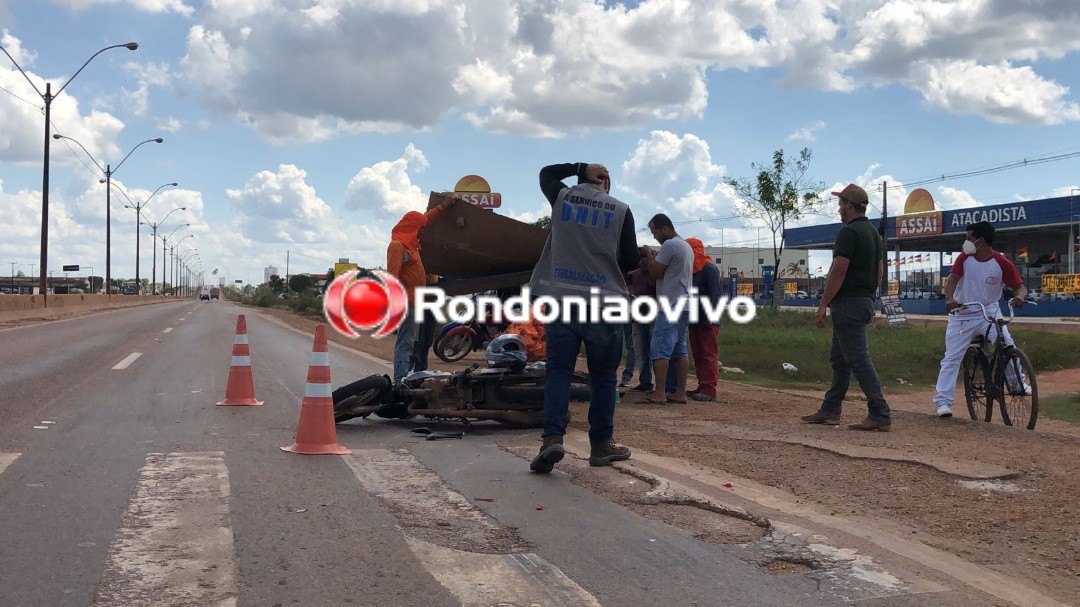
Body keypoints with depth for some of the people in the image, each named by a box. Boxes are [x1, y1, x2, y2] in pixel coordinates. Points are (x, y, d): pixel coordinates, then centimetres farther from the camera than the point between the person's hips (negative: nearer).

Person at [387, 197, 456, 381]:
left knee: (409, 343, 11)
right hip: (406, 302, -10)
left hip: (414, 301, 10)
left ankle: (403, 380, 15)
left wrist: (443, 206, 40)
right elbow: (392, 276, -21)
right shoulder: (397, 245, -13)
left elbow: (425, 220, 34)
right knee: (405, 343, -13)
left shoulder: (410, 243, 17)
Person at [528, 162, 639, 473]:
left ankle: (552, 439, -14)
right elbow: (630, 261, 4)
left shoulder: (562, 197, 6)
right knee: (603, 377, 9)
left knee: (558, 372, 2)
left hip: (561, 299, 1)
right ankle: (601, 445, 14)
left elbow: (546, 173, 28)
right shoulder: (620, 210, 1)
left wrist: (579, 166, 21)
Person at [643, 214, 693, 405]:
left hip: (670, 306, -10)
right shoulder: (687, 246, 19)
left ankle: (659, 393, -12)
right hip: (685, 305, 10)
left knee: (660, 350, -9)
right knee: (680, 350, 9)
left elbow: (654, 273, -11)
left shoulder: (669, 245, -12)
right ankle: (680, 393, 9)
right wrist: (655, 258, 17)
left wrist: (649, 256, 4)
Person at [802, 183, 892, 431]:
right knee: (839, 359, 15)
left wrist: (823, 304, -17)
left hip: (848, 304, -10)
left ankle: (880, 415, -11)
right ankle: (830, 411, 21)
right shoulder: (874, 233, 16)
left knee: (859, 359, -10)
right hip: (866, 302, 10)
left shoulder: (849, 232, -14)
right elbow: (880, 270, 20)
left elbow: (838, 271, -19)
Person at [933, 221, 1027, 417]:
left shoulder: (1002, 263, -9)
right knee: (951, 358, -3)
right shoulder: (964, 258, -4)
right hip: (962, 314, 1)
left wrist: (1019, 296, -32)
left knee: (1007, 345, -24)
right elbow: (952, 280, -16)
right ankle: (943, 401, -1)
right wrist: (949, 299, -37)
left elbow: (1019, 286, -7)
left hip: (989, 313, -1)